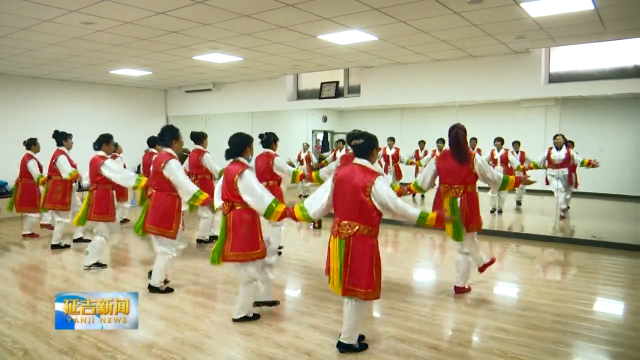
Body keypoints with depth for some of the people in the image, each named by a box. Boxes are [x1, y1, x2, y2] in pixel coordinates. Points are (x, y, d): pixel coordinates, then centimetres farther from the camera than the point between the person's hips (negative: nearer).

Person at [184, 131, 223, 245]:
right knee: (207, 211, 3)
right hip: (205, 185, -9)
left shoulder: (192, 153, 9)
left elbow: (185, 168, 17)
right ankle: (202, 237, 10)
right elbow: (215, 170, -16)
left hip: (196, 184, 9)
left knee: (211, 209, 18)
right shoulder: (204, 154, -17)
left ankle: (212, 233, 24)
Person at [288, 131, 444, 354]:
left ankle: (349, 332, 38)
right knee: (358, 291, 10)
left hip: (340, 238, 7)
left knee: (349, 287, 23)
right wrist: (435, 218, -8)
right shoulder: (374, 179, -17)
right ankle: (348, 341, 24)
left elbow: (318, 203, 3)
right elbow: (398, 207, -15)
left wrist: (291, 212, 18)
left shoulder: (339, 173, 0)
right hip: (362, 242, -6)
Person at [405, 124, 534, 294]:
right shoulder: (473, 158, -11)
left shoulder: (440, 158, -5)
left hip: (447, 206, 4)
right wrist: (519, 180, 6)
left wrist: (407, 189, 18)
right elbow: (495, 178, -5)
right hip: (466, 206, -3)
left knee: (468, 236, 30)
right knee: (465, 246, 11)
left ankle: (482, 261, 50)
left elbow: (423, 181, 1)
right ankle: (460, 284, 22)